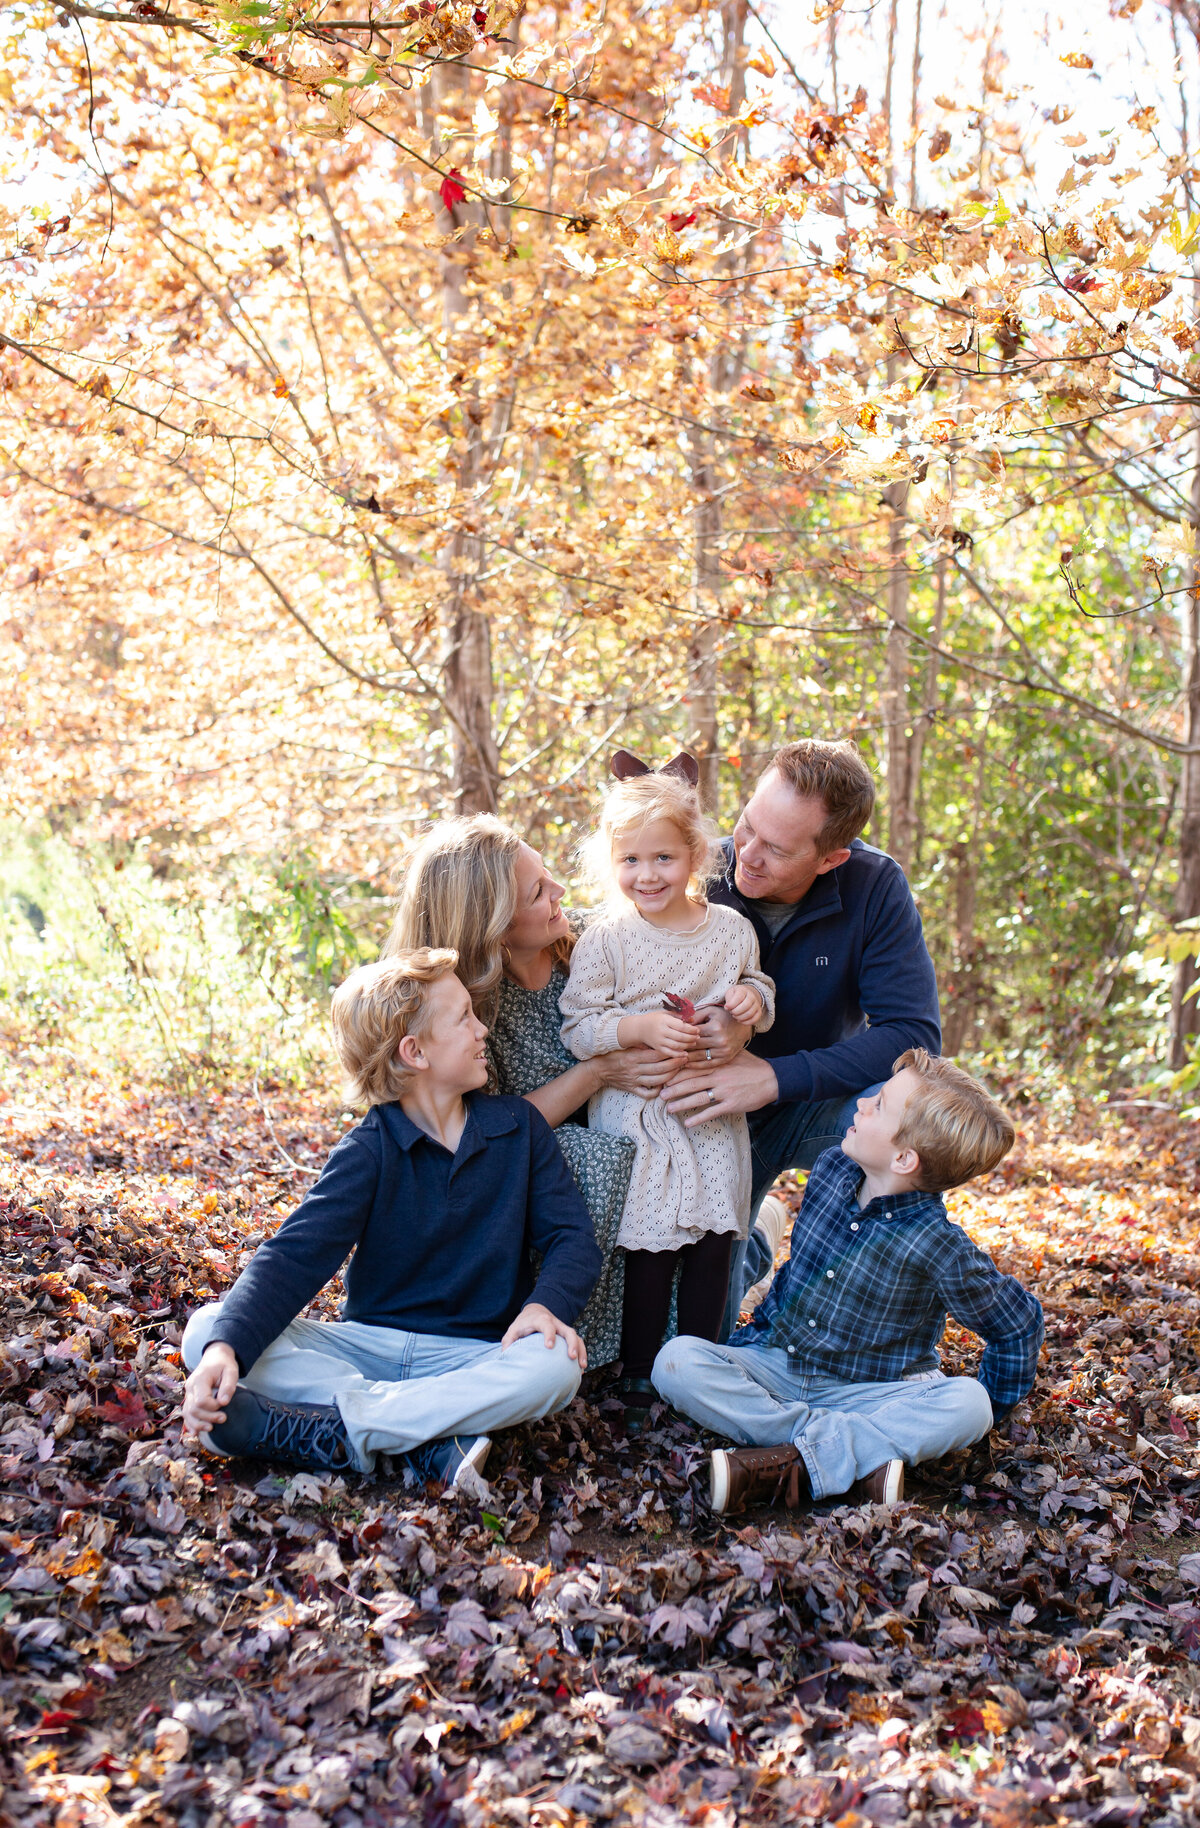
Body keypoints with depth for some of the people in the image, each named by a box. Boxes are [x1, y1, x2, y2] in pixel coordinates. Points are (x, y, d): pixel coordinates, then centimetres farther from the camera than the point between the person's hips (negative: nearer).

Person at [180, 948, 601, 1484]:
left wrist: (545, 1304, -25)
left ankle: (329, 1431, -31)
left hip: (476, 1355, 1)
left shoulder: (519, 1127, 4)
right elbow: (294, 1257, -16)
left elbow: (572, 1234, 0)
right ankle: (431, 1437, -32)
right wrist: (226, 1348, -35)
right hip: (365, 1344, 0)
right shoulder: (368, 1153, -5)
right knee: (205, 1333, -23)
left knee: (557, 1366, -35)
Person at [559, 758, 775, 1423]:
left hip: (715, 1115, 3)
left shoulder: (732, 929, 1)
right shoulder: (603, 940, -8)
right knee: (648, 1245, 2)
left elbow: (756, 985, 16)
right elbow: (578, 1028, -9)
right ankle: (638, 1371, 17)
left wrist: (753, 999, -7)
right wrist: (641, 1027, -23)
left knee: (713, 1242, 8)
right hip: (635, 1113, -3)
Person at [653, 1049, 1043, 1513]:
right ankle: (863, 1456, -27)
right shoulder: (832, 1169, -3)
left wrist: (986, 1412, -2)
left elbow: (1019, 1324, -3)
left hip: (868, 1393, -4)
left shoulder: (941, 1250, -18)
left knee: (966, 1403, -32)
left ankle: (793, 1465, -35)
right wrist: (753, 1336, 14)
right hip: (778, 1367, 4)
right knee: (677, 1362, -23)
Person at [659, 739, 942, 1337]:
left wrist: (773, 1076, -37)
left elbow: (913, 1035, -26)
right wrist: (717, 1035, -36)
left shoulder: (874, 887, -19)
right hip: (710, 1118, 0)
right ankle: (757, 1233, 30)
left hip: (817, 1105, 0)